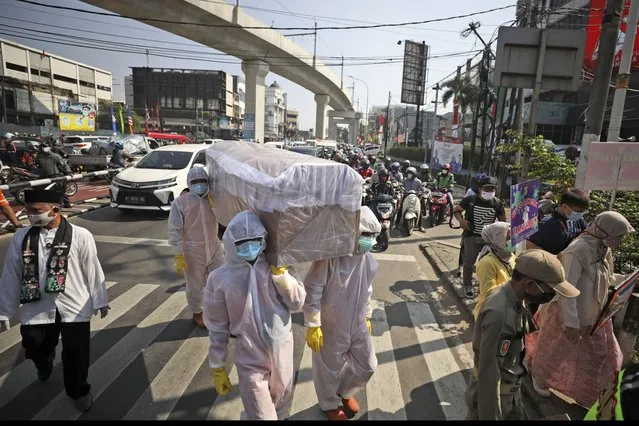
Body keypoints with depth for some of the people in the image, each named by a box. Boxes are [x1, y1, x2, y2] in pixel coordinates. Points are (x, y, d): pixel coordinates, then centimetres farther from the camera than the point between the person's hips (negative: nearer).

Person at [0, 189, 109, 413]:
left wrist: (100, 300, 3)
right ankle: (45, 365, 53)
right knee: (35, 350, 14)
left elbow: (92, 270, -3)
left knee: (76, 353, 5)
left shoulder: (80, 235, -10)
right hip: (36, 307, 3)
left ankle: (78, 390, 34)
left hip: (74, 306, -2)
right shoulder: (21, 238, -3)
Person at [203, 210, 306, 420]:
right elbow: (217, 327, -5)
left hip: (283, 351, 3)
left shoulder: (277, 265, -8)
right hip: (250, 361, -3)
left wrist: (281, 273, -20)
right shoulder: (220, 278, -13)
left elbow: (297, 303, -9)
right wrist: (217, 367, 1)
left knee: (281, 409, 26)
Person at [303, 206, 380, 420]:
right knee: (329, 370, 16)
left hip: (358, 325, 7)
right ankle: (330, 404, 47)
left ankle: (345, 391, 51)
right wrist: (313, 326, -20)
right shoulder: (329, 256, -27)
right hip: (331, 327, -6)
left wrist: (367, 317, 17)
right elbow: (312, 291, -23)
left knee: (367, 365, 21)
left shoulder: (367, 258, -3)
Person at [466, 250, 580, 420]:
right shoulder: (498, 313, -35)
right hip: (490, 390, -8)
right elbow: (488, 370, -30)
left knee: (515, 417, 26)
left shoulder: (517, 298, -6)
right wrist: (489, 416, -22)